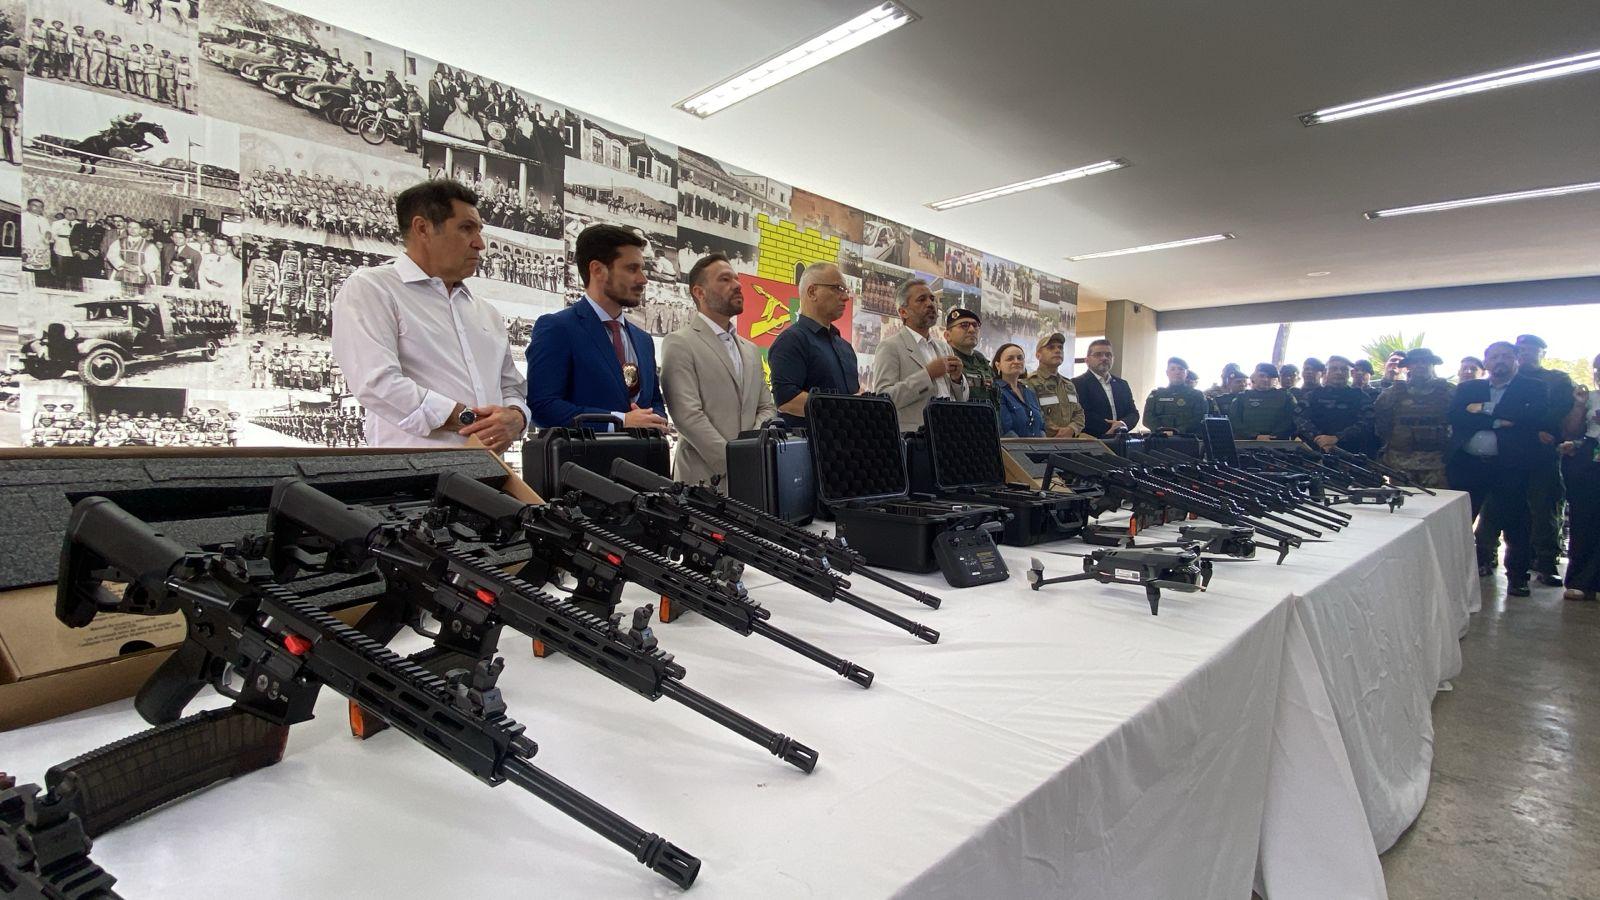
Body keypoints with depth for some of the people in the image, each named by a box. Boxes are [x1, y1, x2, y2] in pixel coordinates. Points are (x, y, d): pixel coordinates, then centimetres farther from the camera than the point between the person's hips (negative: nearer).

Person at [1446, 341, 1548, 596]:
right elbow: (1455, 417, -3)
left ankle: (1517, 576, 16)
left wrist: (1485, 408, -10)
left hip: (1510, 467, -1)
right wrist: (1498, 422, -12)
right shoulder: (1467, 389, 13)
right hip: (1467, 465, 2)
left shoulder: (1532, 388, 8)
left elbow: (1537, 415, -10)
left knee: (1514, 523, 3)